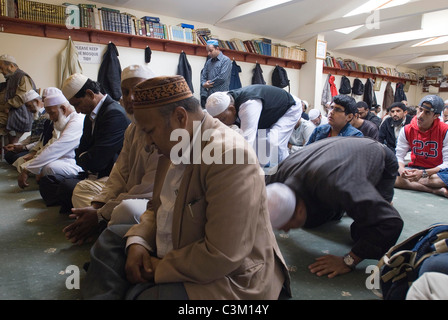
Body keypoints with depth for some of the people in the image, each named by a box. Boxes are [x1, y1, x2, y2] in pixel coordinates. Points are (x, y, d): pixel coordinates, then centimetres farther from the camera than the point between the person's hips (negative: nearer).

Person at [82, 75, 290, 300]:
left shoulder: (229, 156, -30)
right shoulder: (175, 147, 1)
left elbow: (222, 256, -30)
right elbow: (158, 207, 13)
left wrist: (161, 268, -17)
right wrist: (138, 241, -7)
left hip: (228, 278, -9)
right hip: (177, 249, 9)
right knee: (111, 238, 12)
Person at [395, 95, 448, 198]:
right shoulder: (407, 130, -2)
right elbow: (399, 156, -1)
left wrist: (424, 173, -29)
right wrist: (402, 170, -26)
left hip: (436, 171, -3)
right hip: (415, 168, 3)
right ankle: (436, 190, -29)